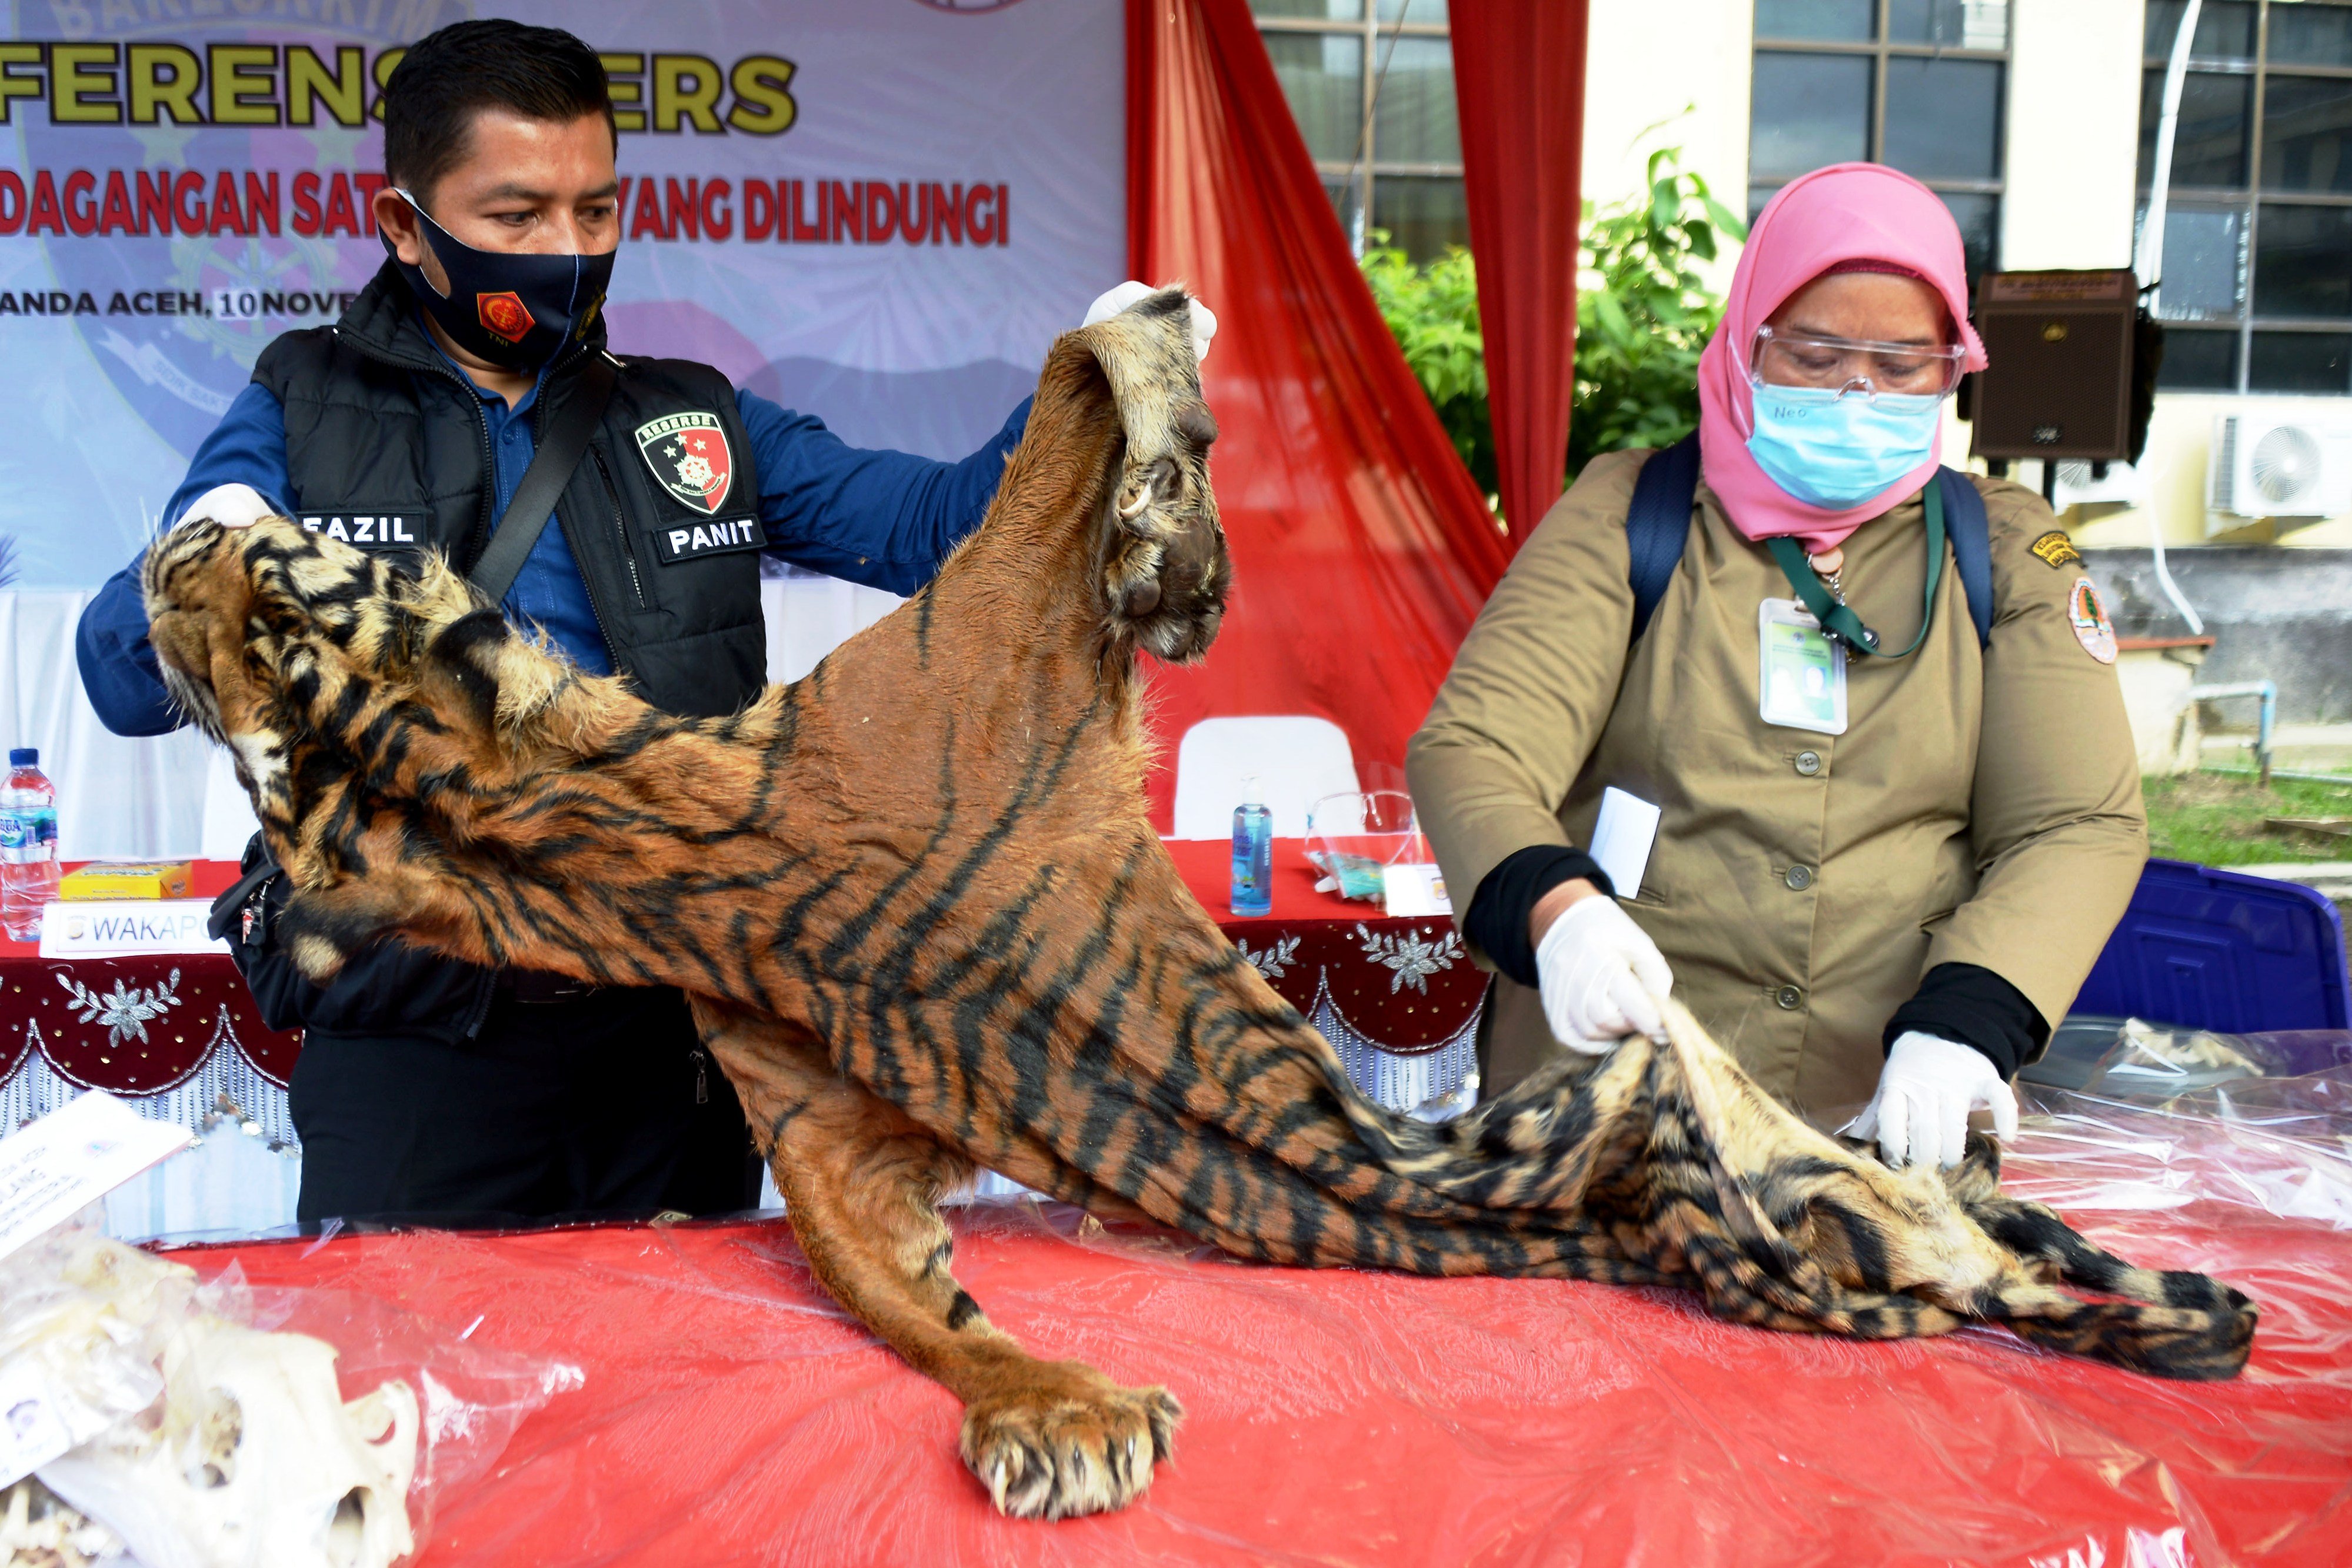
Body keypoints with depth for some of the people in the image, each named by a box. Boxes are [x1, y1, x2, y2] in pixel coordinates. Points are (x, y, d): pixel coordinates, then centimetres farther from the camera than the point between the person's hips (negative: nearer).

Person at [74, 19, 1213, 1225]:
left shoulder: (697, 425, 10)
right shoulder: (300, 415, 4)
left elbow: (940, 524, 3)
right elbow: (125, 685, -3)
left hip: (675, 1035, 3)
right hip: (415, 1045, -2)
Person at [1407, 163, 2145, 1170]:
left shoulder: (2007, 551, 12)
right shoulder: (1623, 513, 7)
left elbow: (2080, 824, 4)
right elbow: (1467, 753, -4)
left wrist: (1963, 1026, -15)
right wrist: (1556, 914, -26)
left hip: (1894, 1121, 2)